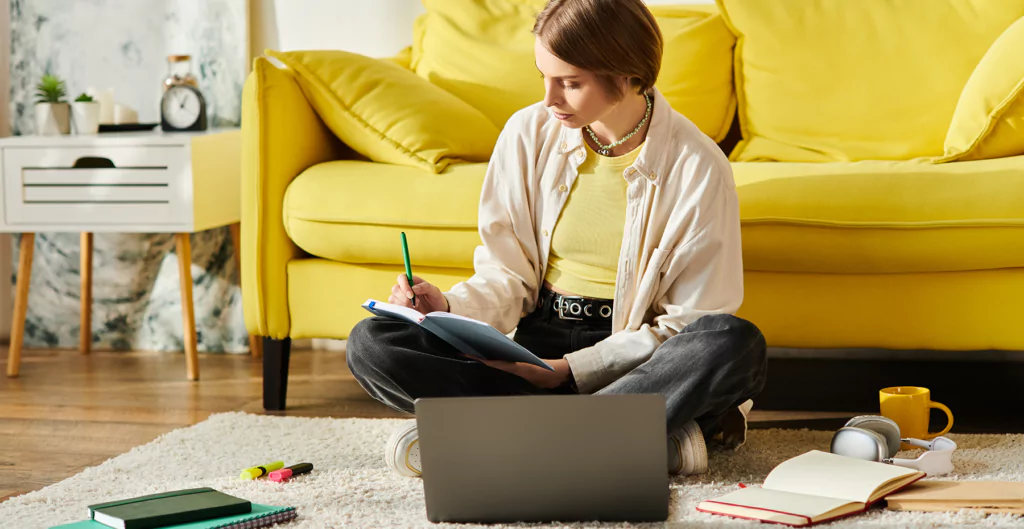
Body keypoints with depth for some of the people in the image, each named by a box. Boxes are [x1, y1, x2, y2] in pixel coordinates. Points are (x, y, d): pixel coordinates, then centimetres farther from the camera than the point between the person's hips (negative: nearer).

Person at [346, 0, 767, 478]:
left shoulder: (697, 165, -10)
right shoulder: (528, 133, 0)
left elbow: (691, 321, -10)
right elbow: (507, 276, 6)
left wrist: (571, 369, -17)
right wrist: (450, 308, -16)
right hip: (539, 338, 3)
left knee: (737, 344, -35)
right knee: (370, 344, -19)